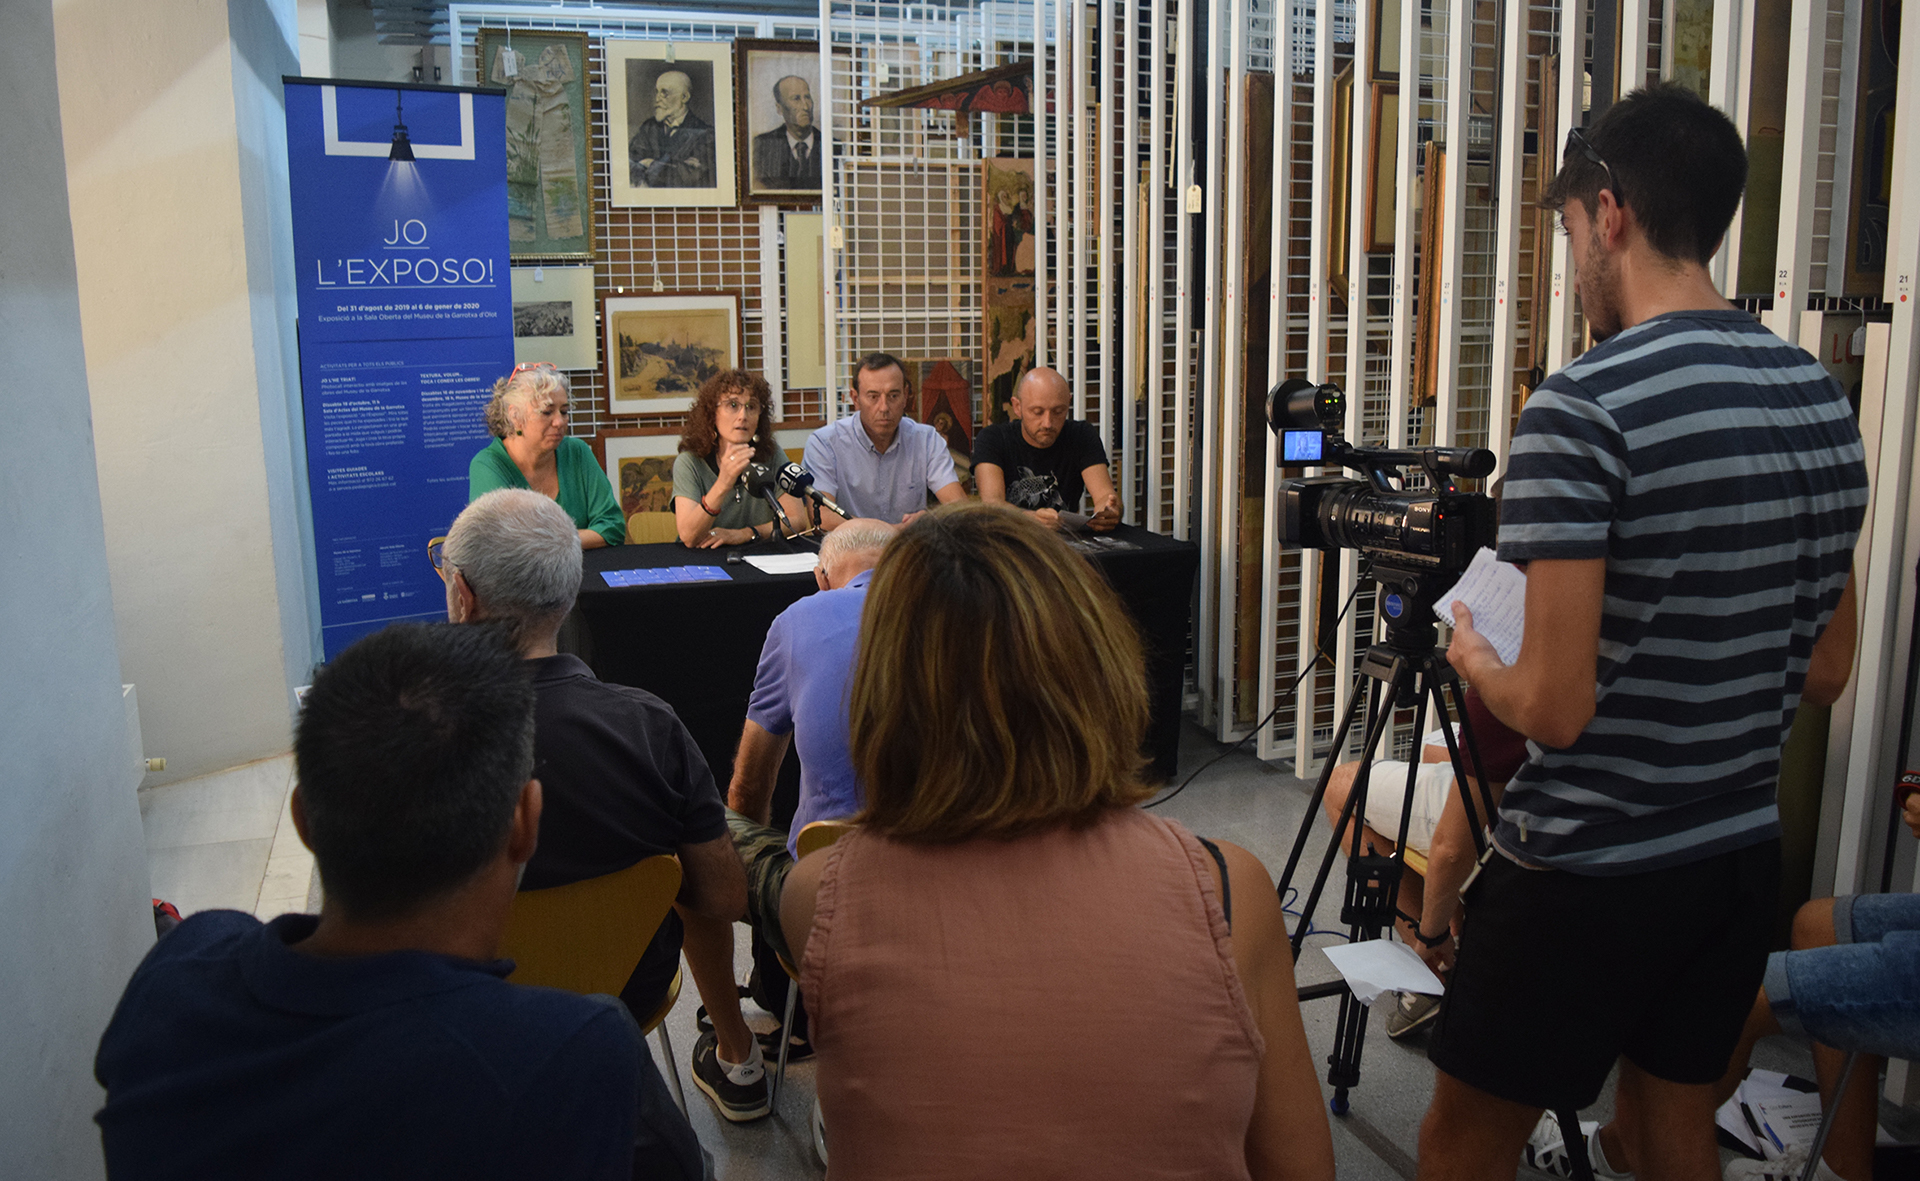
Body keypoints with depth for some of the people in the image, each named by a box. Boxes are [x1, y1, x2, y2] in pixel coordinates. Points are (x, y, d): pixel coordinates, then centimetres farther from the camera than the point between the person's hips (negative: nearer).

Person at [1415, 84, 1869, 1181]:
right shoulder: (1823, 398, 2)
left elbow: (1555, 707, -22)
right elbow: (1824, 669, 10)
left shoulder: (1583, 410, -22)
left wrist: (1479, 663, -2)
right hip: (1743, 850, 7)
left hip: (1587, 872, -7)